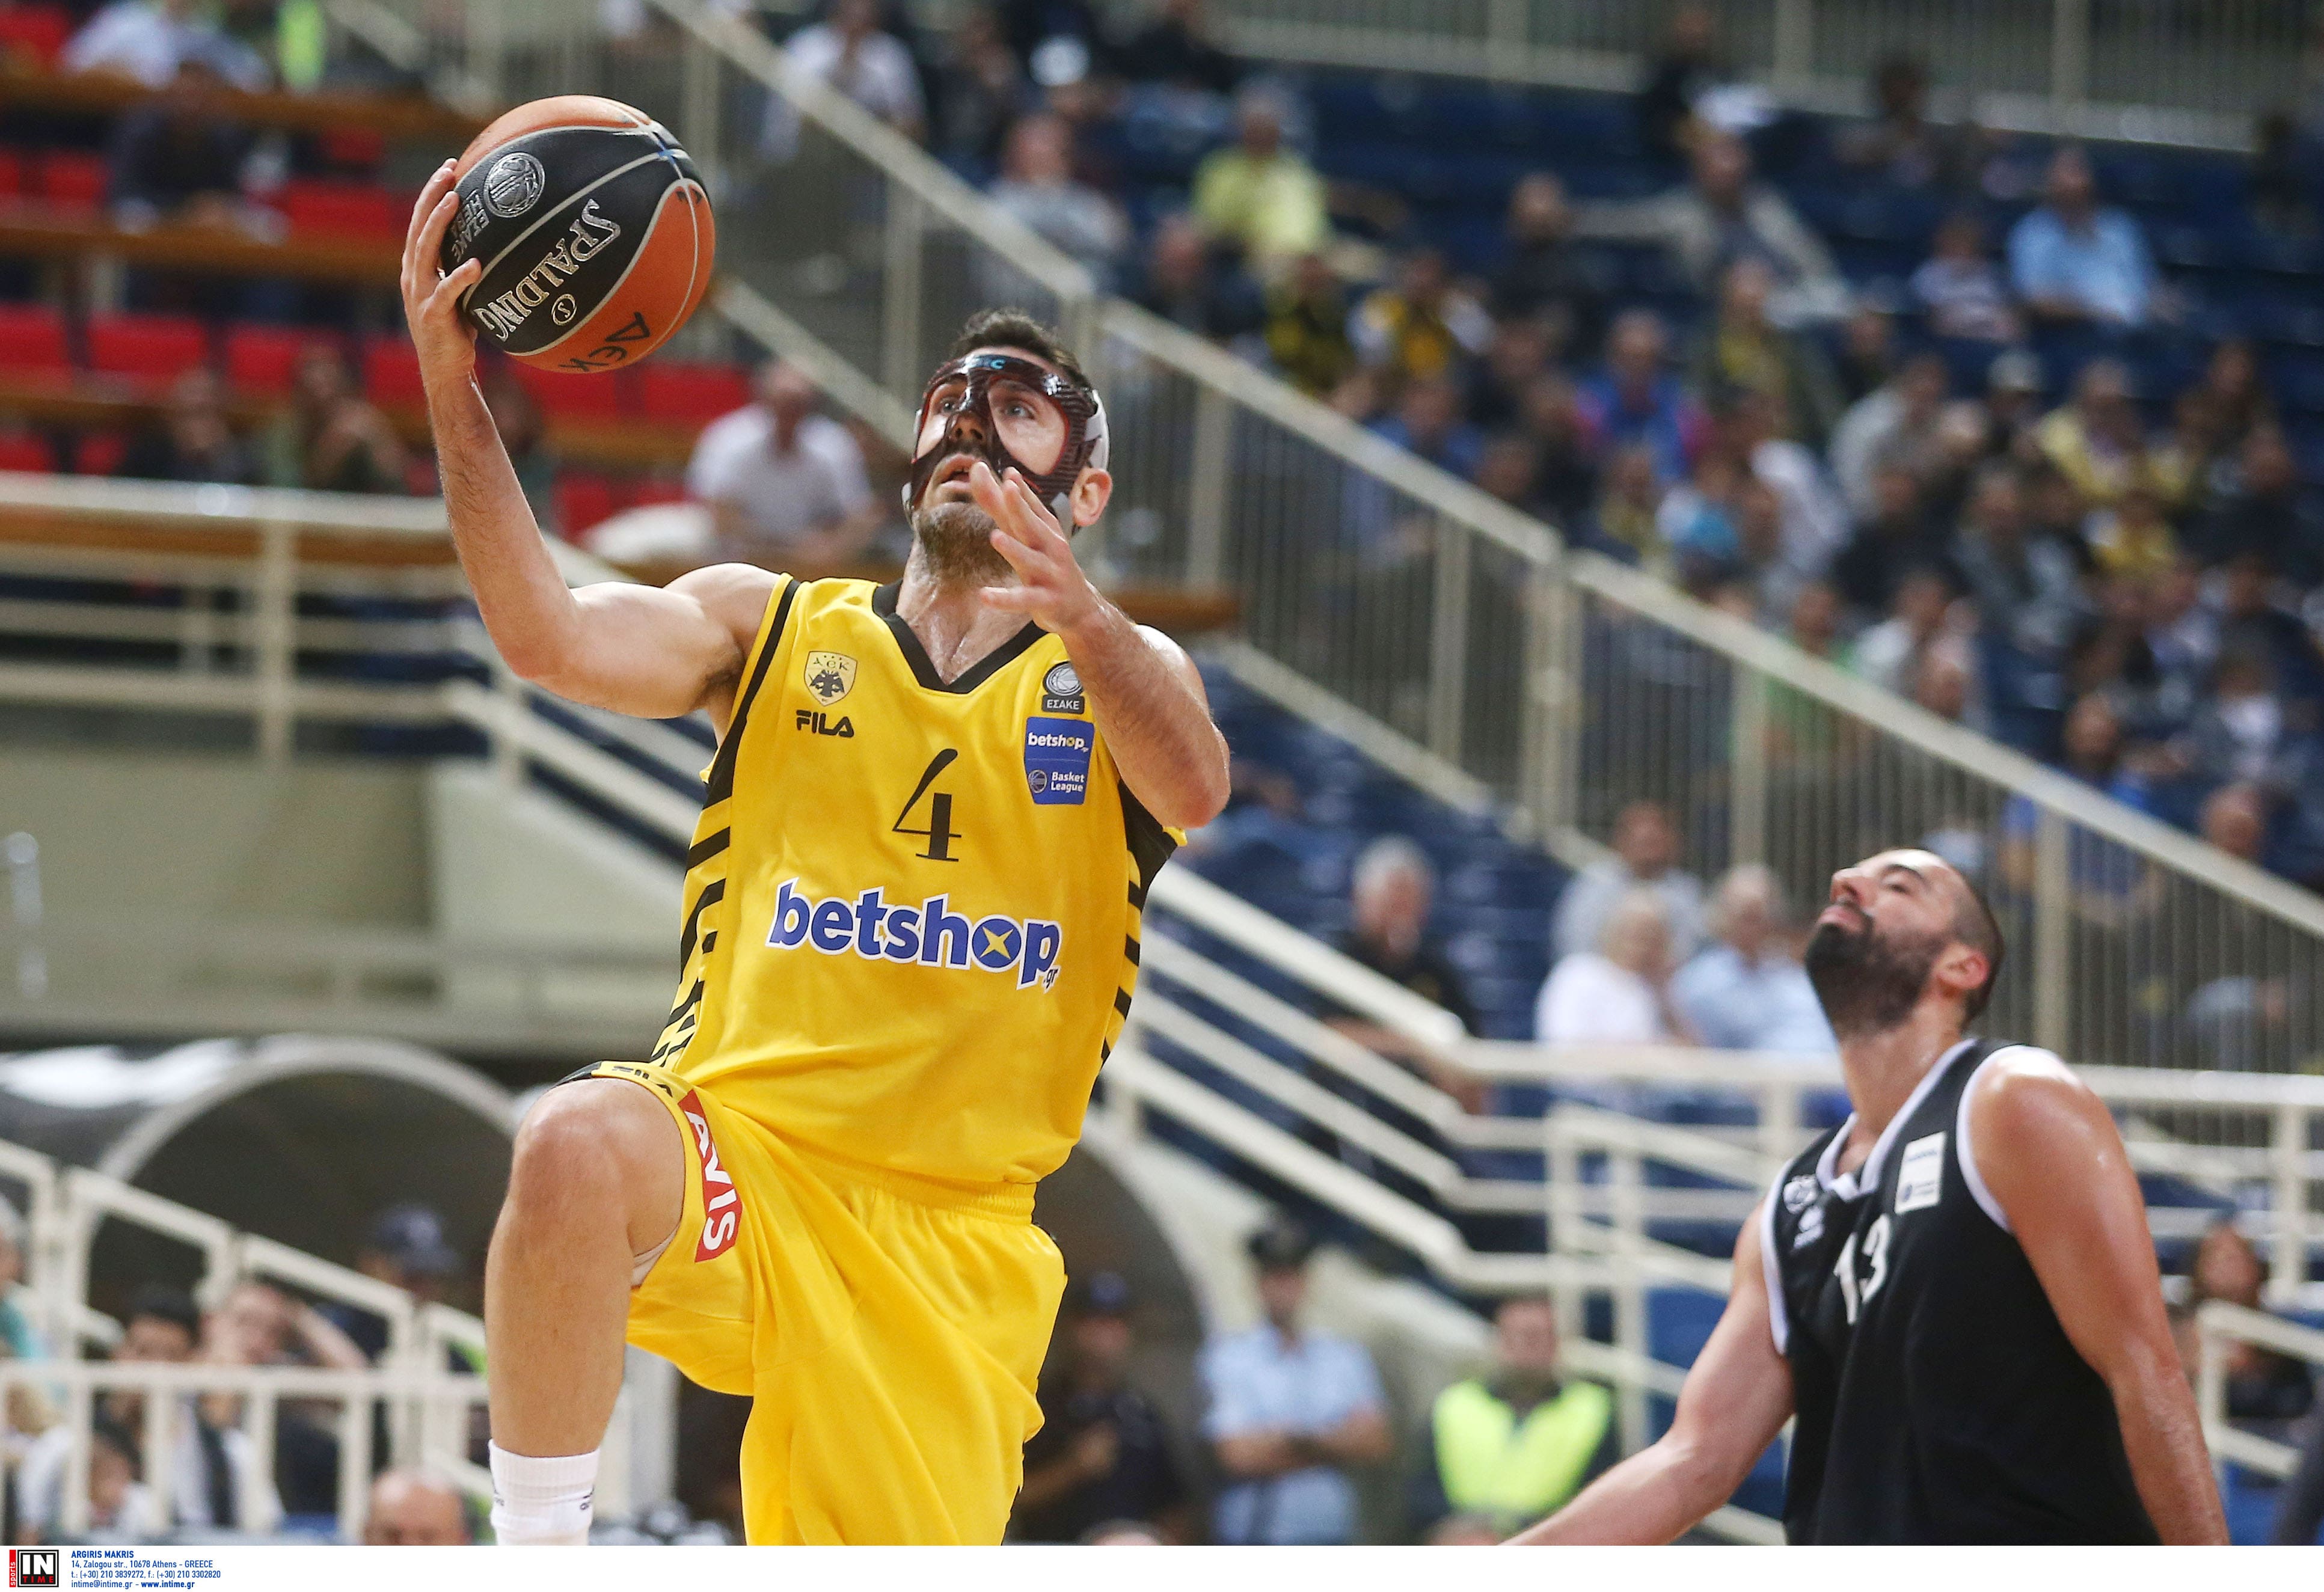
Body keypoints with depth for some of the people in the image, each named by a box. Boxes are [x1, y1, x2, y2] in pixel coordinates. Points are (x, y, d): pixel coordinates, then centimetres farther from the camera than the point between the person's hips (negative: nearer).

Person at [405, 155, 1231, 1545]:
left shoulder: (1120, 670, 9)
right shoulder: (771, 626, 12)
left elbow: (1193, 791, -15)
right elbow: (554, 638, -6)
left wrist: (1081, 618, -35)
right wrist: (455, 395, -19)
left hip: (958, 1238, 1)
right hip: (734, 1147, -1)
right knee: (579, 1149, -35)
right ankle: (539, 1559, -24)